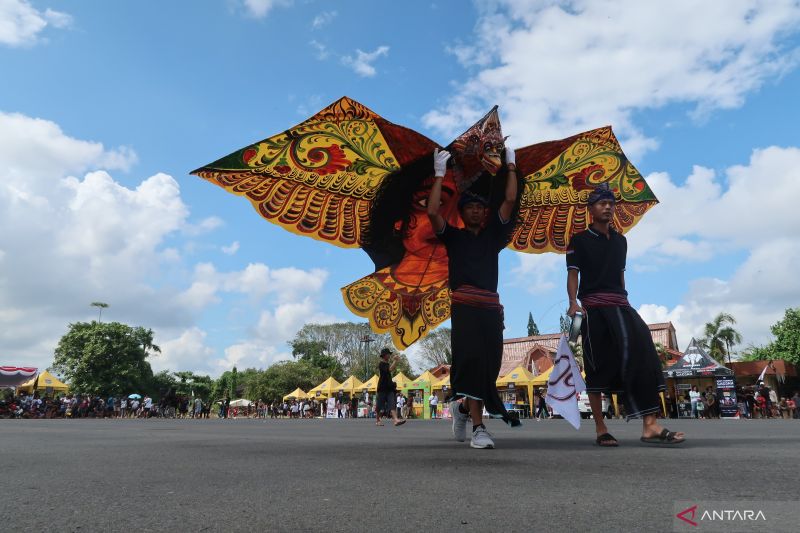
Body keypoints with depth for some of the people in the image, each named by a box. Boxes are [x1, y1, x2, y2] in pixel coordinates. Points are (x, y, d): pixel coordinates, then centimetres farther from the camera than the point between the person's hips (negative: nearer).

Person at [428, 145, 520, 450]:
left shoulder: (493, 236, 20)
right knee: (472, 360, -17)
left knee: (489, 366, 3)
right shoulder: (454, 237, 13)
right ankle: (479, 428, -16)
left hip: (491, 308, 4)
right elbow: (432, 212, -1)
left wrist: (510, 165, 17)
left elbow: (510, 201, 15)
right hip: (464, 306, -4)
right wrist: (440, 175, 4)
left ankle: (463, 407, 29)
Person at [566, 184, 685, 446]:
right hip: (593, 307, -5)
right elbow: (573, 274, -3)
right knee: (598, 367, -3)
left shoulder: (620, 241, 21)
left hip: (620, 305, 5)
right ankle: (600, 429, 5)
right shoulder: (579, 240, 4)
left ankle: (650, 424, -19)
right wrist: (573, 303, -18)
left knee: (642, 353, -15)